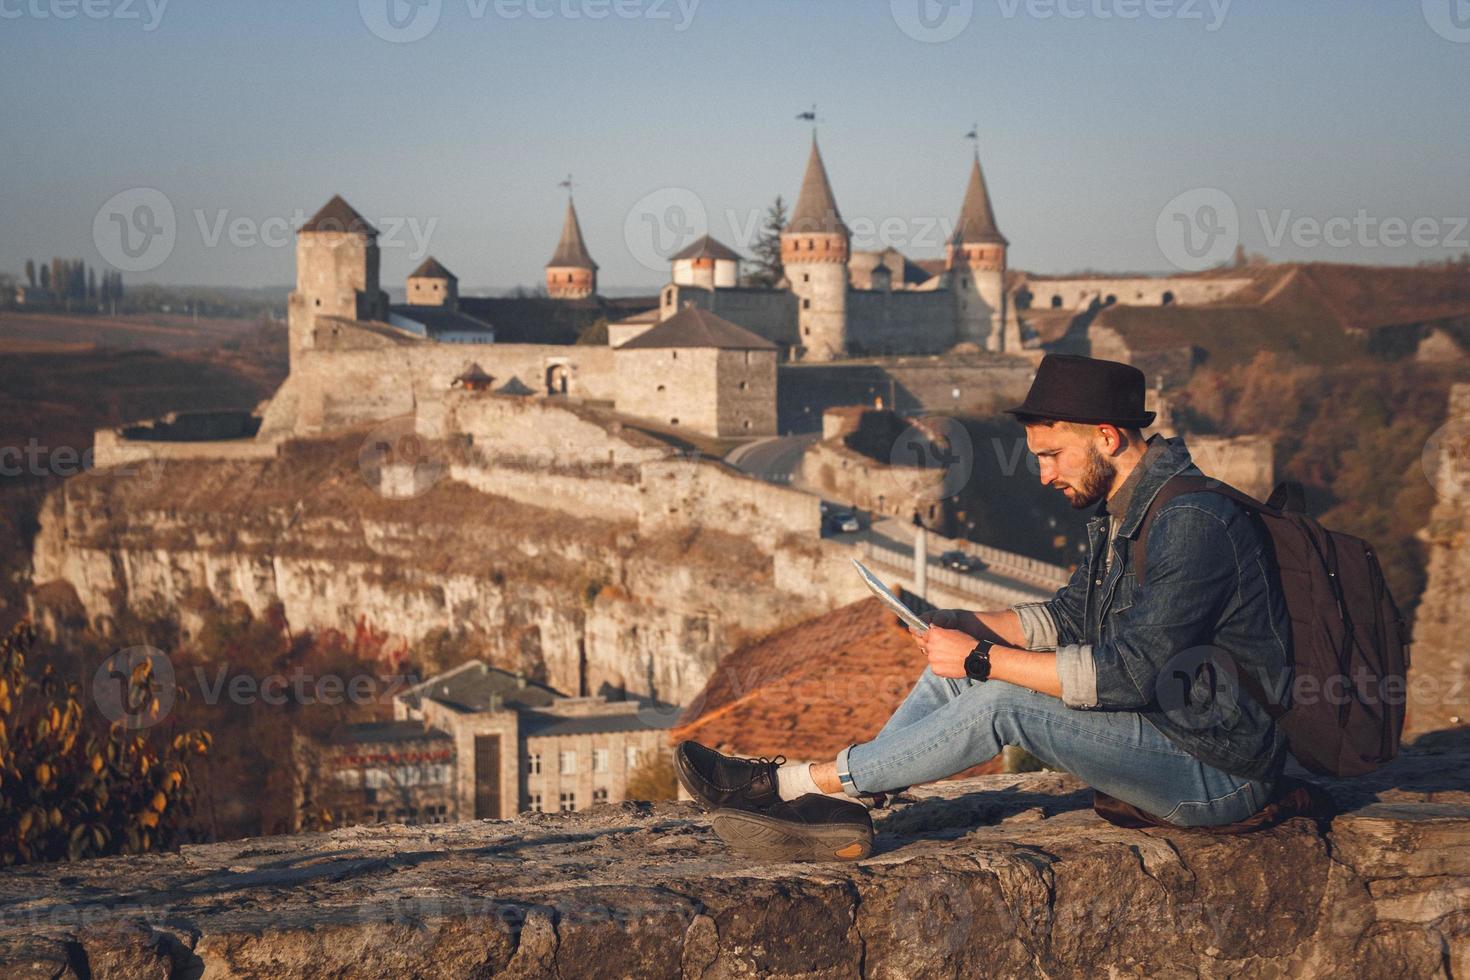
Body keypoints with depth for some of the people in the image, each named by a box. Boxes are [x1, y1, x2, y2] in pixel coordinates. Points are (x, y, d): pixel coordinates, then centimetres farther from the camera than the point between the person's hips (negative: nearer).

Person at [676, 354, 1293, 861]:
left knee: (1002, 703, -24)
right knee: (957, 670, 0)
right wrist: (967, 629, -1)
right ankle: (839, 809, -10)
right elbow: (1068, 617, 17)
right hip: (1154, 722, 10)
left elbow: (1127, 673, -28)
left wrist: (985, 661, -22)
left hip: (1218, 770, -10)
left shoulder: (1192, 522, -23)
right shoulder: (1121, 508, 9)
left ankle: (793, 783, -16)